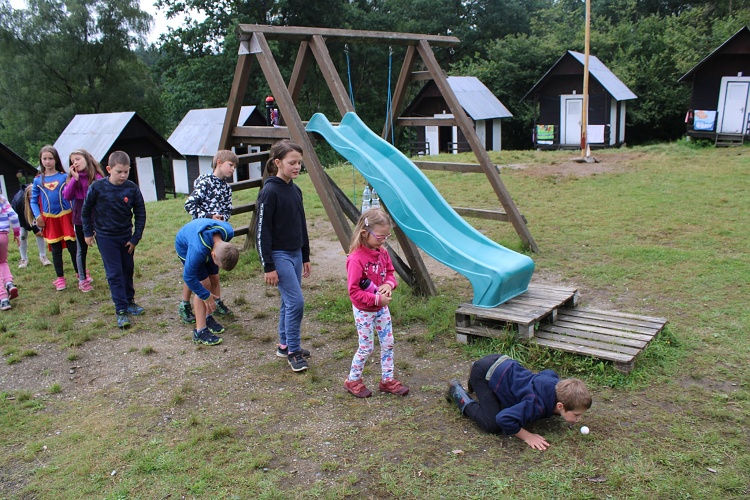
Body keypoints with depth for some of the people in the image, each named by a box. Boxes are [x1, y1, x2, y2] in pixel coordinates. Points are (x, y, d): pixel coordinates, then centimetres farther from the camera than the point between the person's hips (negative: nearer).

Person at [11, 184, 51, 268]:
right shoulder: (19, 200, -41)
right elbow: (23, 219, -26)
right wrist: (34, 229, -22)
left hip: (34, 211, 2)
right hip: (20, 214, -2)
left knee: (40, 232, -7)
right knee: (22, 235, -8)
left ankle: (43, 256, 4)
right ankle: (24, 259, 6)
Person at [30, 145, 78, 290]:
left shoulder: (64, 177, 0)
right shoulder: (37, 180, 4)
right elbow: (33, 201, 7)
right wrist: (38, 216, -5)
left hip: (66, 216, -2)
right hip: (49, 219, 2)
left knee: (72, 247, 1)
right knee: (56, 250, 8)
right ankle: (60, 278, 17)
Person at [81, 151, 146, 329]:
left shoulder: (132, 189, -10)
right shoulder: (97, 187, -14)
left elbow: (140, 214, -1)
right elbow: (86, 211, 1)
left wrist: (135, 238, -2)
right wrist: (88, 233, 4)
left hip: (126, 236, 3)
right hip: (106, 237, -3)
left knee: (128, 270, 13)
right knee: (114, 273, -4)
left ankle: (129, 302, 29)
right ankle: (121, 310, -1)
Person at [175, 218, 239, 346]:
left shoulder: (228, 231, -31)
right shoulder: (198, 251, -45)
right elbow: (188, 277, -31)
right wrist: (206, 295, -21)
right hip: (185, 245, -6)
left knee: (213, 280, 5)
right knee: (204, 284, -14)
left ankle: (208, 317, 26)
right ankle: (200, 332, -9)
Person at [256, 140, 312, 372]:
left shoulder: (295, 190, 8)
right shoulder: (270, 192, -15)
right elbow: (262, 232, -15)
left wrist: (305, 257, 19)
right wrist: (268, 266, -16)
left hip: (295, 254, 8)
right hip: (279, 255, -8)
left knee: (289, 302, 14)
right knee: (296, 301, -10)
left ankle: (285, 345, 26)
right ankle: (293, 351, 3)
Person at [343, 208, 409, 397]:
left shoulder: (382, 252, -4)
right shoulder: (356, 259, -26)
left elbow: (390, 272, 10)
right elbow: (353, 292, -24)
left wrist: (389, 284, -12)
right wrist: (376, 299, -26)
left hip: (382, 308, 7)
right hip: (364, 311, -7)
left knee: (388, 343, 12)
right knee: (367, 347, 5)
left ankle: (388, 380, 27)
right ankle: (353, 380, 26)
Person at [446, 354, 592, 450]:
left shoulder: (558, 385, -10)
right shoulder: (537, 405, -35)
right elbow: (503, 418, -42)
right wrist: (526, 436, -30)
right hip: (485, 373, -8)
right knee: (493, 425, -14)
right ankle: (456, 391, 6)